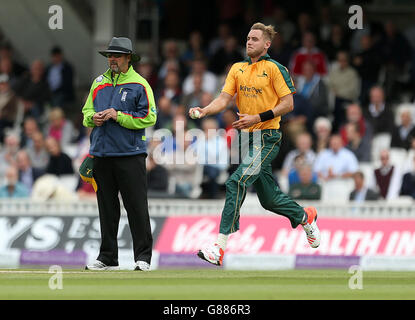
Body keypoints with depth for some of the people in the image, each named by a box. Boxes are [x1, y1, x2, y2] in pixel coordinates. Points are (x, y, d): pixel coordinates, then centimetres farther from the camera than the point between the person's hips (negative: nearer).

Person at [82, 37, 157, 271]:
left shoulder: (140, 85, -1)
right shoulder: (99, 83, 15)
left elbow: (149, 118, -7)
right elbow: (86, 112, 22)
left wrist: (119, 116, -14)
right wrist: (93, 118, -2)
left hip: (130, 155, -5)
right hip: (102, 153, 5)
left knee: (137, 207, -7)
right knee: (107, 208, 8)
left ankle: (143, 257, -4)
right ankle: (108, 258, 14)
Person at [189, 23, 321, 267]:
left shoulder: (275, 69, -6)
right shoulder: (238, 69, 11)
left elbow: (288, 104, -8)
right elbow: (224, 99, 4)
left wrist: (258, 118, -16)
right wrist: (205, 111, -16)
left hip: (267, 137, -7)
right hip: (247, 137, 7)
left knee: (237, 182, -22)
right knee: (269, 199, 14)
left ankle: (221, 247, -25)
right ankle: (305, 217, 42)